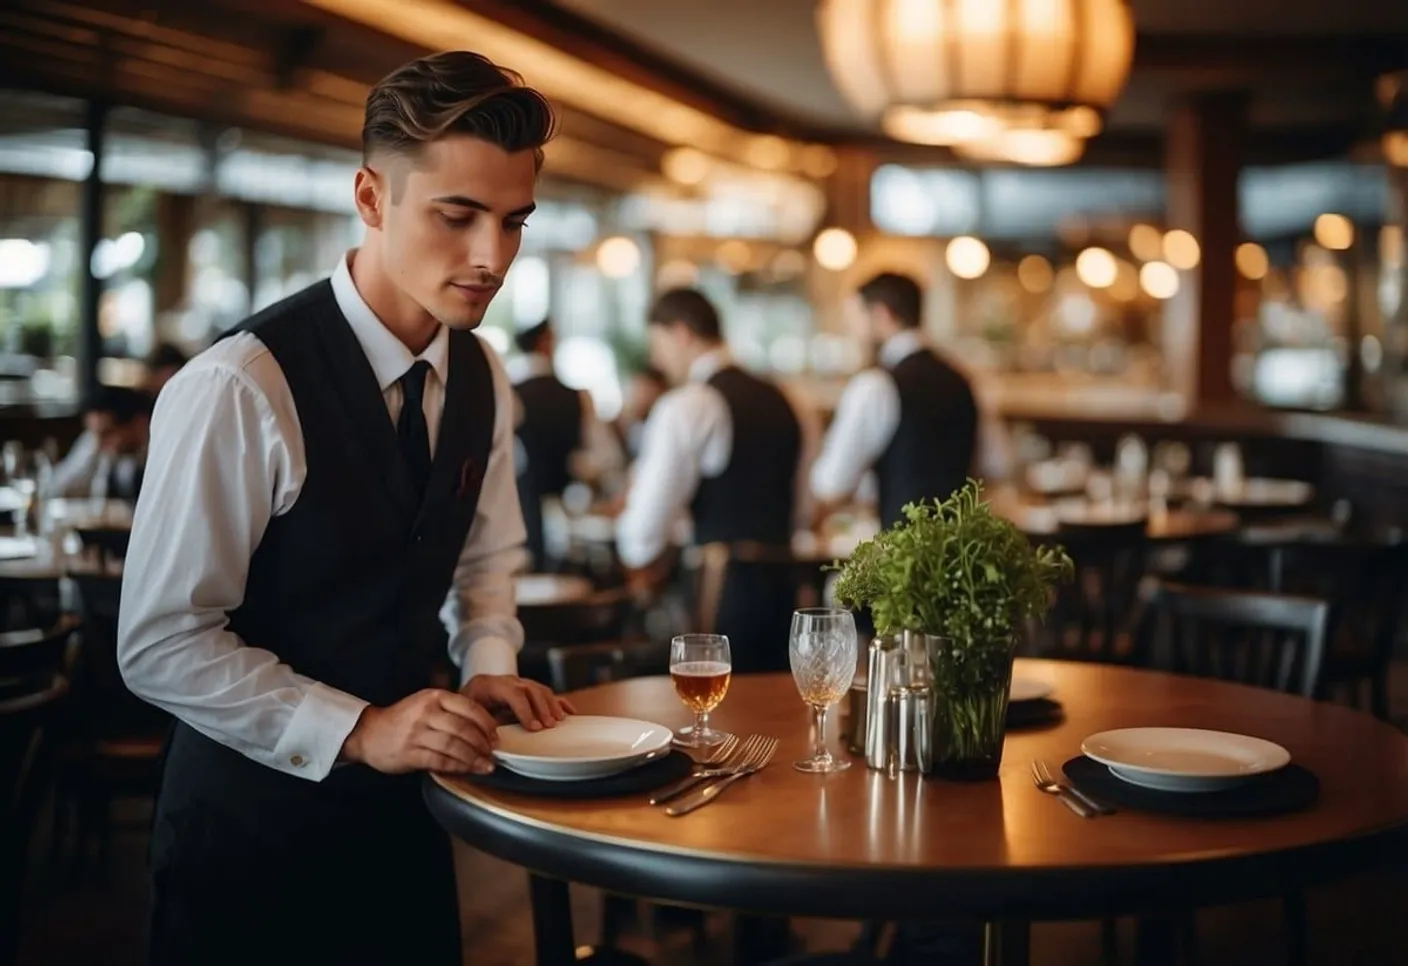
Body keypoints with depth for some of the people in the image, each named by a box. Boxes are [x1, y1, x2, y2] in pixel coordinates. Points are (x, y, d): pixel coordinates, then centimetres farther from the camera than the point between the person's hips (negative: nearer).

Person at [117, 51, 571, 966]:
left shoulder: (482, 379, -1)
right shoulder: (240, 389, -22)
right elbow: (161, 643, -20)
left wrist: (491, 667, -5)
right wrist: (357, 730, -26)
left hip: (404, 802, 6)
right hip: (253, 814, -6)